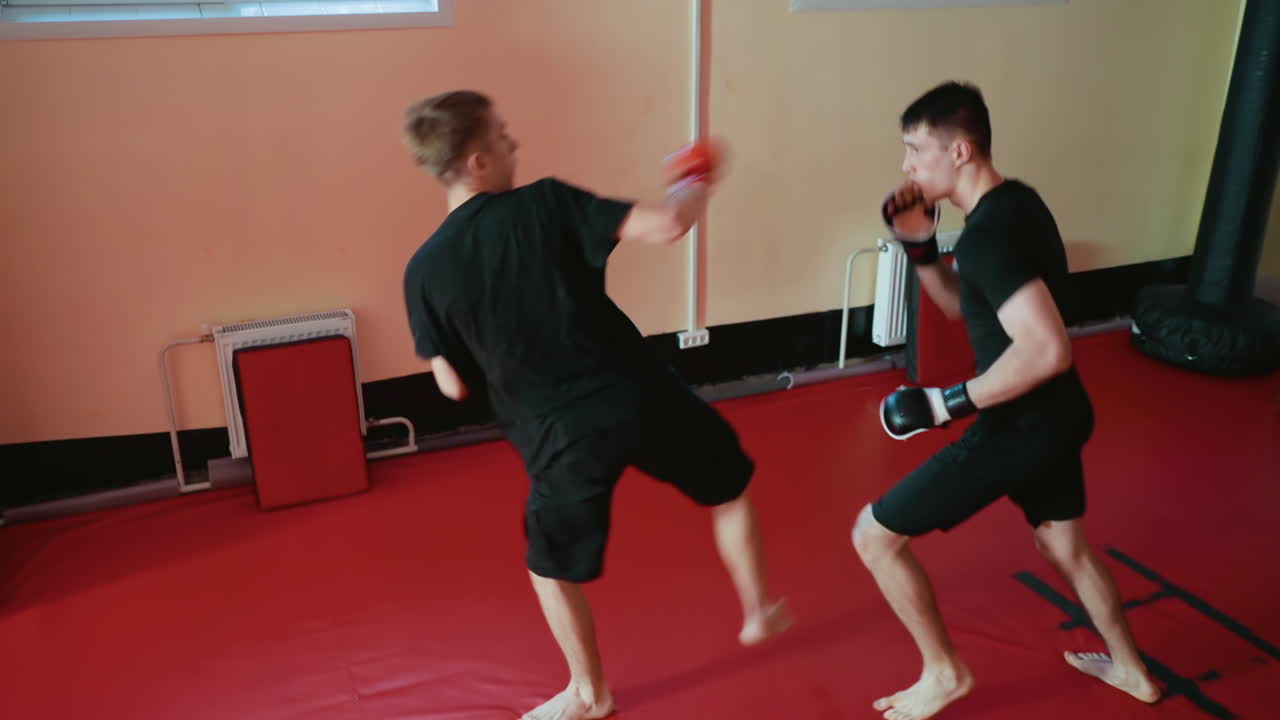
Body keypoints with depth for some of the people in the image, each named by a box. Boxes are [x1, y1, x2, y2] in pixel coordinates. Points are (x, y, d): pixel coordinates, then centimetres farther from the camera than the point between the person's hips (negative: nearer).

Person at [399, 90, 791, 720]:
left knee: (552, 563, 26)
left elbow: (454, 385, 0)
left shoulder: (424, 269, -5)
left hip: (559, 435, 1)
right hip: (638, 397, -1)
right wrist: (697, 184, 6)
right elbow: (664, 225, -16)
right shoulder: (545, 204, -12)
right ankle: (758, 613, 43)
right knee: (729, 485, 28)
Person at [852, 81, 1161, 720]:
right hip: (1057, 415, 10)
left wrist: (948, 403, -27)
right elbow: (960, 306, 16)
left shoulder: (988, 233, -25)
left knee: (875, 534, 1)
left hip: (1021, 425, -10)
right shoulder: (1013, 203, 6)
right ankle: (1129, 669, 51)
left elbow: (1048, 349, -34)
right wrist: (918, 244, 1)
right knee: (1063, 544, 32)